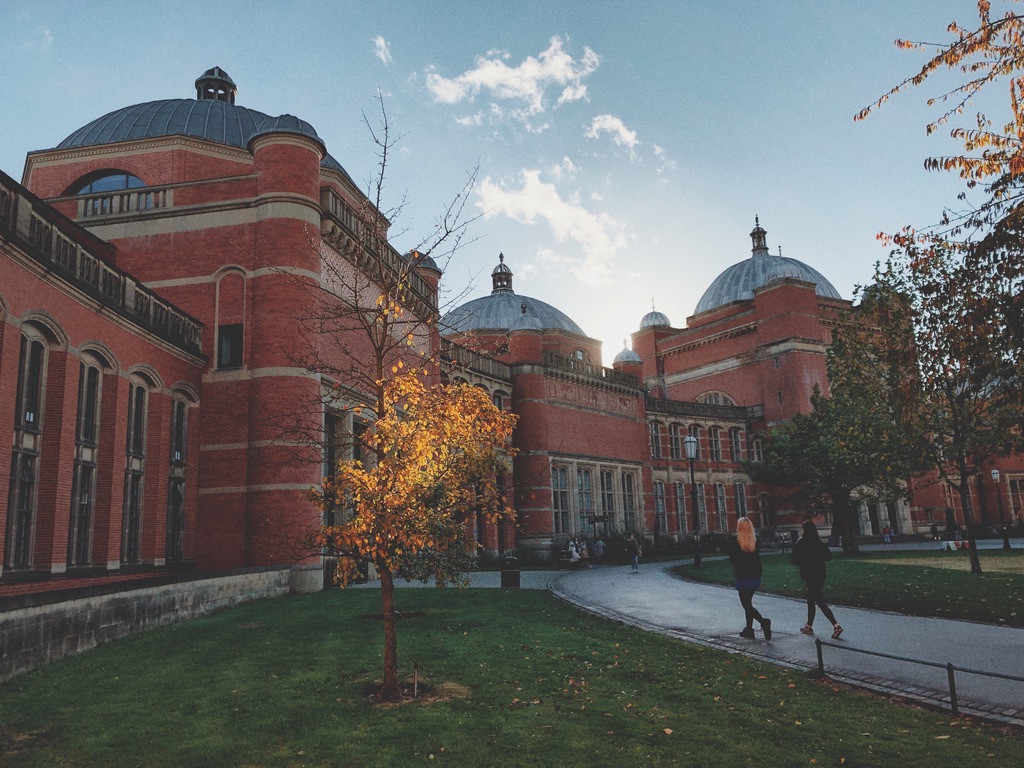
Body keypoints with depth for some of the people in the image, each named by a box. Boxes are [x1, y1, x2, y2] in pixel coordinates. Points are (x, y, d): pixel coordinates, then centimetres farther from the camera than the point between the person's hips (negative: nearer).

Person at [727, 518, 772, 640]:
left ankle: (763, 622, -18)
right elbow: (757, 556, 5)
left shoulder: (734, 542, -13)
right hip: (756, 575, 6)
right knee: (748, 603, 19)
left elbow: (733, 559, -8)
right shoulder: (756, 540, 1)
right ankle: (749, 629, 22)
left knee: (746, 605, 2)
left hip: (743, 577, -6)